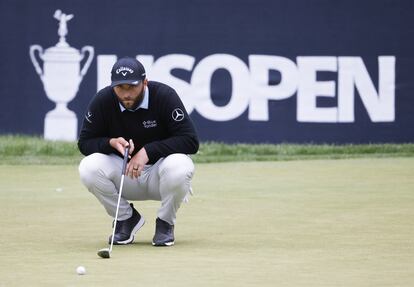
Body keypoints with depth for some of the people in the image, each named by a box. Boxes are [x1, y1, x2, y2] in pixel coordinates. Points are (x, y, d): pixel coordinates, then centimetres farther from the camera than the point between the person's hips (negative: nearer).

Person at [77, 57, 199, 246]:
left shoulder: (164, 96, -19)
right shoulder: (102, 101, -12)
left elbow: (191, 141, -23)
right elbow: (84, 143, -5)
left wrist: (148, 151, -30)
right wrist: (111, 143, -26)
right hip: (122, 171, 2)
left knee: (179, 166, -36)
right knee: (88, 168, -26)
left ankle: (165, 223, -6)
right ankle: (126, 218, 1)